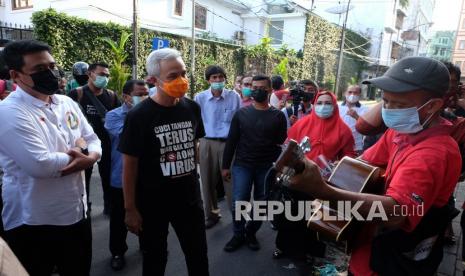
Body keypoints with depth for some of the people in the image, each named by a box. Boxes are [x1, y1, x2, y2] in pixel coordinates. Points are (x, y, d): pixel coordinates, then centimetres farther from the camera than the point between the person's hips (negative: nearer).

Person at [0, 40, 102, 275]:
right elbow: (40, 165, -27)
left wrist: (89, 157, -14)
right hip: (33, 222, -6)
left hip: (78, 212, 7)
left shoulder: (67, 103, 5)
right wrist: (75, 155, -10)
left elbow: (93, 140, 9)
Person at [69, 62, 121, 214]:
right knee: (83, 177, 12)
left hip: (107, 143, 3)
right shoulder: (77, 93, -8)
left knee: (108, 176, 14)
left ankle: (110, 207, 31)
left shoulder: (111, 95, 2)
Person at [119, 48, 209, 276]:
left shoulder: (192, 108, -3)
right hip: (152, 203, -3)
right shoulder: (139, 116, -16)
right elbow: (129, 165, -12)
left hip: (189, 198, 4)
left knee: (198, 256, 18)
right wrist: (130, 208, -10)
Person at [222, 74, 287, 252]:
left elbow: (282, 143, 3)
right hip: (242, 166, 0)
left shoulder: (278, 116, 1)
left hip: (267, 167, 1)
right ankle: (238, 234, 21)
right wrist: (226, 165, 1)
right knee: (238, 203, 0)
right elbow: (231, 140, 3)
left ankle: (251, 233, 31)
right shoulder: (241, 113, 2)